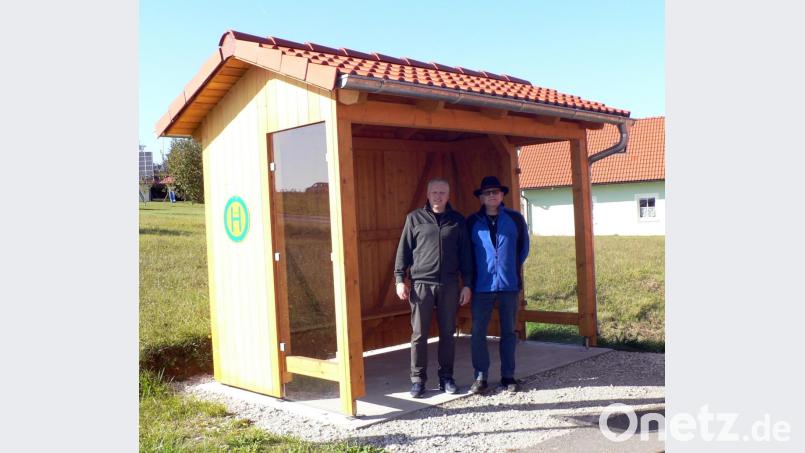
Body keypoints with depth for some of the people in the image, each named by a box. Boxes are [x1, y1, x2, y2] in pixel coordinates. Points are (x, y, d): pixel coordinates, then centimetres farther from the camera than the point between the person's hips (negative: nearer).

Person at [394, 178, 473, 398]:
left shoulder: (457, 220, 8)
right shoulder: (414, 218, 4)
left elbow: (465, 254, 9)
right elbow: (404, 250, 4)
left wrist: (467, 284, 5)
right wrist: (400, 279, -4)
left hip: (449, 284, 2)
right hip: (421, 283, -1)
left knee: (447, 333, 7)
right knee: (419, 334, 1)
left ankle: (446, 377, 18)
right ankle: (418, 379, 10)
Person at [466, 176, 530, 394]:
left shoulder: (515, 219, 3)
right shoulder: (472, 222, 3)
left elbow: (523, 247, 13)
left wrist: (513, 267, 13)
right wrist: (472, 276, 9)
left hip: (509, 284, 1)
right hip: (482, 286, 0)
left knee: (508, 332, 8)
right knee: (478, 332, -3)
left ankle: (508, 376, 18)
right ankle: (480, 377, 7)